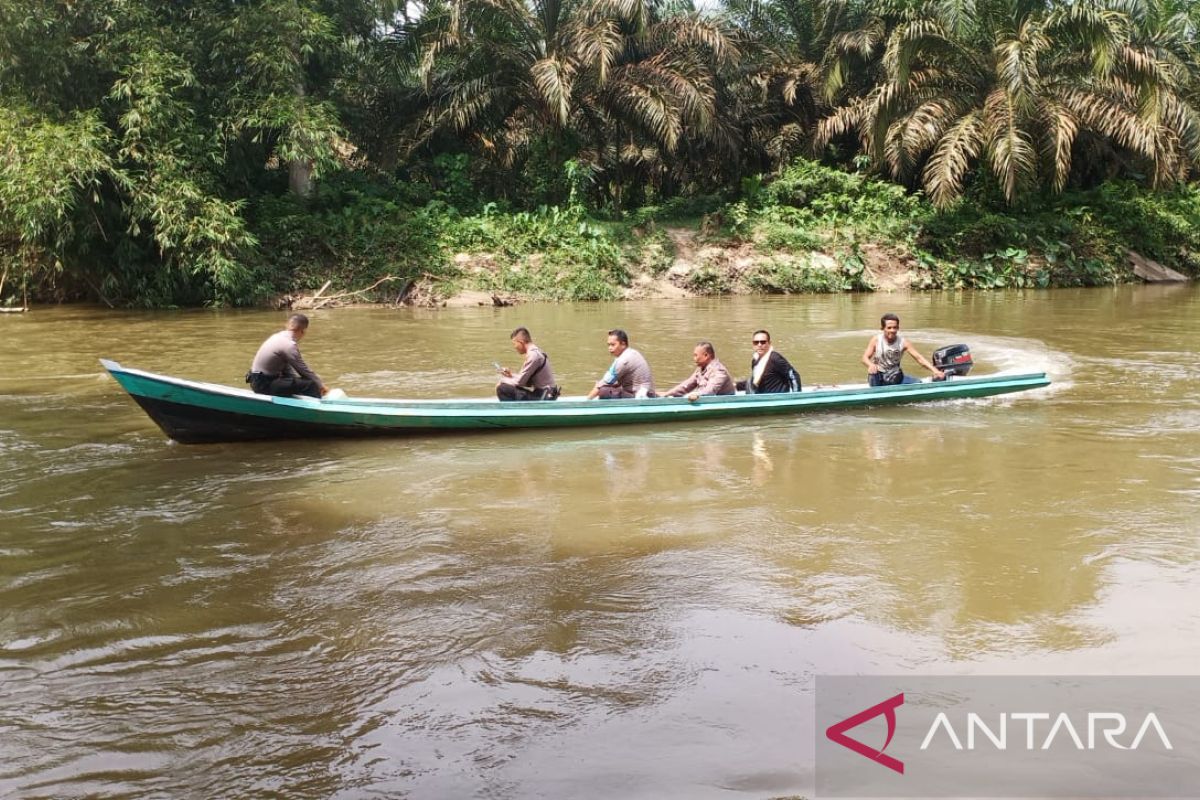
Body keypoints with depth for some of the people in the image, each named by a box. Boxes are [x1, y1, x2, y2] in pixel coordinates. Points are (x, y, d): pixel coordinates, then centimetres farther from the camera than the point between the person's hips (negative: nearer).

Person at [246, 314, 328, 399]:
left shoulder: (278, 336, 9)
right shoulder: (290, 345, -20)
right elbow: (304, 370, -15)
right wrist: (321, 385, -1)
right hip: (265, 385, -11)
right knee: (310, 385, -20)